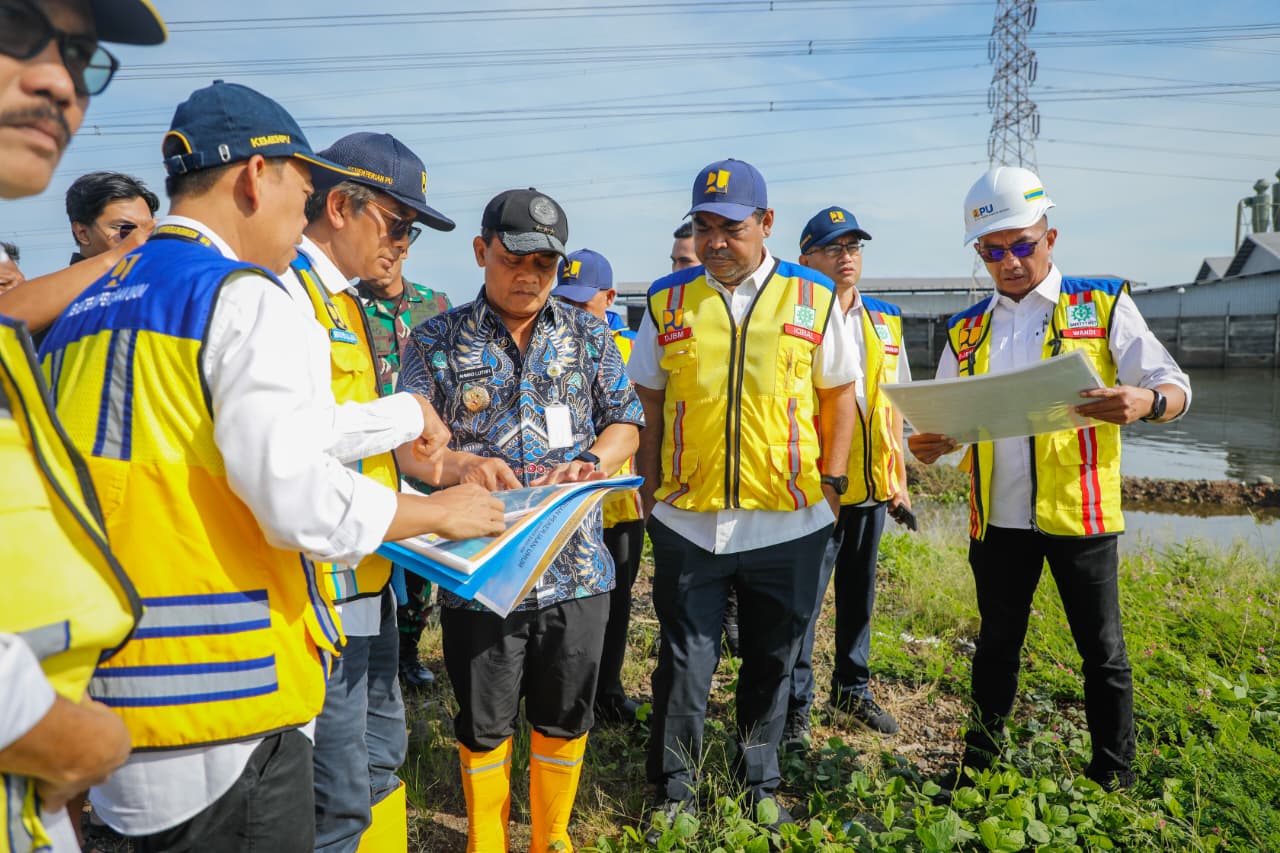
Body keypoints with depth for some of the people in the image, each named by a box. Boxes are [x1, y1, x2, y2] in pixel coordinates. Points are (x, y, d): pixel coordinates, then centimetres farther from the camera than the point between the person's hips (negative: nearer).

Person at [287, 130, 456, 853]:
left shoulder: (342, 301, 17)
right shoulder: (282, 292, -14)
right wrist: (405, 411, -16)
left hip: (365, 579, 10)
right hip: (320, 588, -10)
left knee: (381, 758, 21)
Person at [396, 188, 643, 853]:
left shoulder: (588, 336, 7)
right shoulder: (437, 341, 0)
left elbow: (625, 422, 8)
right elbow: (405, 442, -5)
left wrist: (591, 463, -12)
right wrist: (456, 463, -26)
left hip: (575, 566, 2)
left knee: (565, 717, 16)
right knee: (483, 722, 14)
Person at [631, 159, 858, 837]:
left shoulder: (813, 298, 1)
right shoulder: (667, 301, 2)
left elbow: (837, 395, 8)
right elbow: (648, 407, 8)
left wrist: (830, 483, 4)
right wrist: (649, 493, 5)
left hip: (789, 521, 1)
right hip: (687, 521, 0)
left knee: (771, 662, 15)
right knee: (684, 662, 8)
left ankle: (760, 782, 35)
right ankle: (673, 790, 27)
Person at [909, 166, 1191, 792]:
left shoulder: (1104, 305, -1)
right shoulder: (967, 331, 8)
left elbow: (1175, 388, -4)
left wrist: (1146, 401, -28)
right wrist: (930, 446, -11)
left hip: (1079, 512, -3)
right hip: (997, 516, 3)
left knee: (1102, 650, 10)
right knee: (996, 644, 17)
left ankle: (1115, 779, 28)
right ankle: (979, 762, 33)